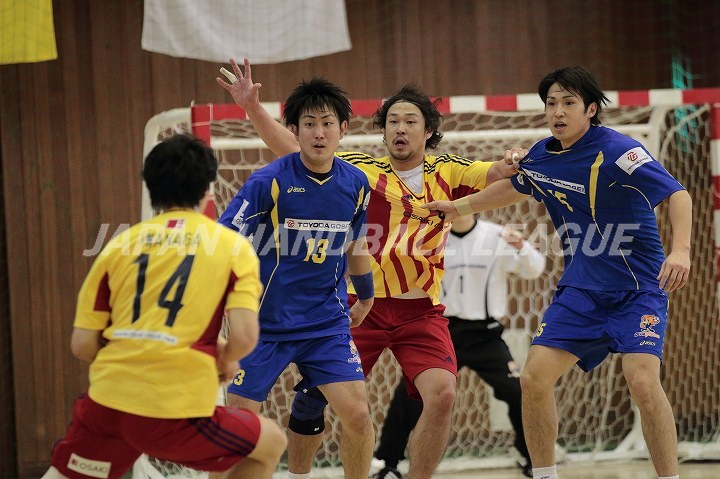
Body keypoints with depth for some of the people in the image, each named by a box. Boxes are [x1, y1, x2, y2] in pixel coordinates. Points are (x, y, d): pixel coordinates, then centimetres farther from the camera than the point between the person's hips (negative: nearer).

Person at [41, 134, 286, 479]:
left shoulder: (120, 244, 11)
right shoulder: (232, 246, 4)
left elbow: (83, 345, 8)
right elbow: (244, 336, -8)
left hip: (107, 402, 3)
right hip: (175, 415, -3)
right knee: (271, 444, 21)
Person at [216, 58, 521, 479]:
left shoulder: (448, 172, 5)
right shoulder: (361, 169, 1)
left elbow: (495, 174, -7)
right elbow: (294, 150, -2)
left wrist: (510, 167, -31)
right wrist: (253, 107, -14)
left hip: (422, 311, 0)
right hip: (362, 304, 0)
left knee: (442, 395, -20)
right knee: (312, 395, -4)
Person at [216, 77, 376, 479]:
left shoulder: (356, 184, 1)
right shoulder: (269, 182, -13)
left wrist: (366, 297, 30)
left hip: (327, 322, 3)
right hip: (265, 322, -3)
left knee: (358, 416, -8)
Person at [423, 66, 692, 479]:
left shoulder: (617, 151, -19)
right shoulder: (542, 156, 2)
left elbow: (678, 194, -28)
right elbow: (516, 188, 26)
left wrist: (681, 250, -43)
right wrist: (461, 206, 26)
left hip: (638, 288, -6)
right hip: (581, 288, 6)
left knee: (642, 381, -25)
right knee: (535, 379, -3)